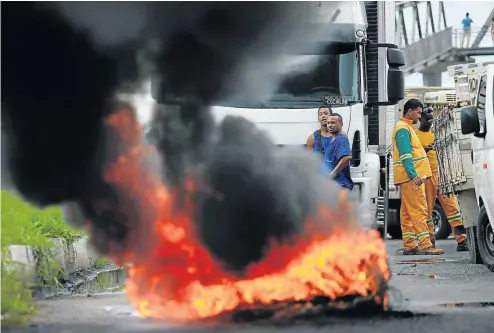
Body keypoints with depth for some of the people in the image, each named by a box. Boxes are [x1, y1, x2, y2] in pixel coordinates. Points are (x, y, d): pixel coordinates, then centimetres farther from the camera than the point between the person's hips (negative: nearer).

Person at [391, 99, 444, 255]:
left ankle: (409, 245, 10)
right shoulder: (403, 129, -11)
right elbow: (405, 155, -20)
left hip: (412, 176, 11)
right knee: (419, 210, -13)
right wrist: (414, 176, -26)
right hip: (411, 176, -11)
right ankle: (425, 245, -16)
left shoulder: (407, 127, 22)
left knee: (407, 212, 9)